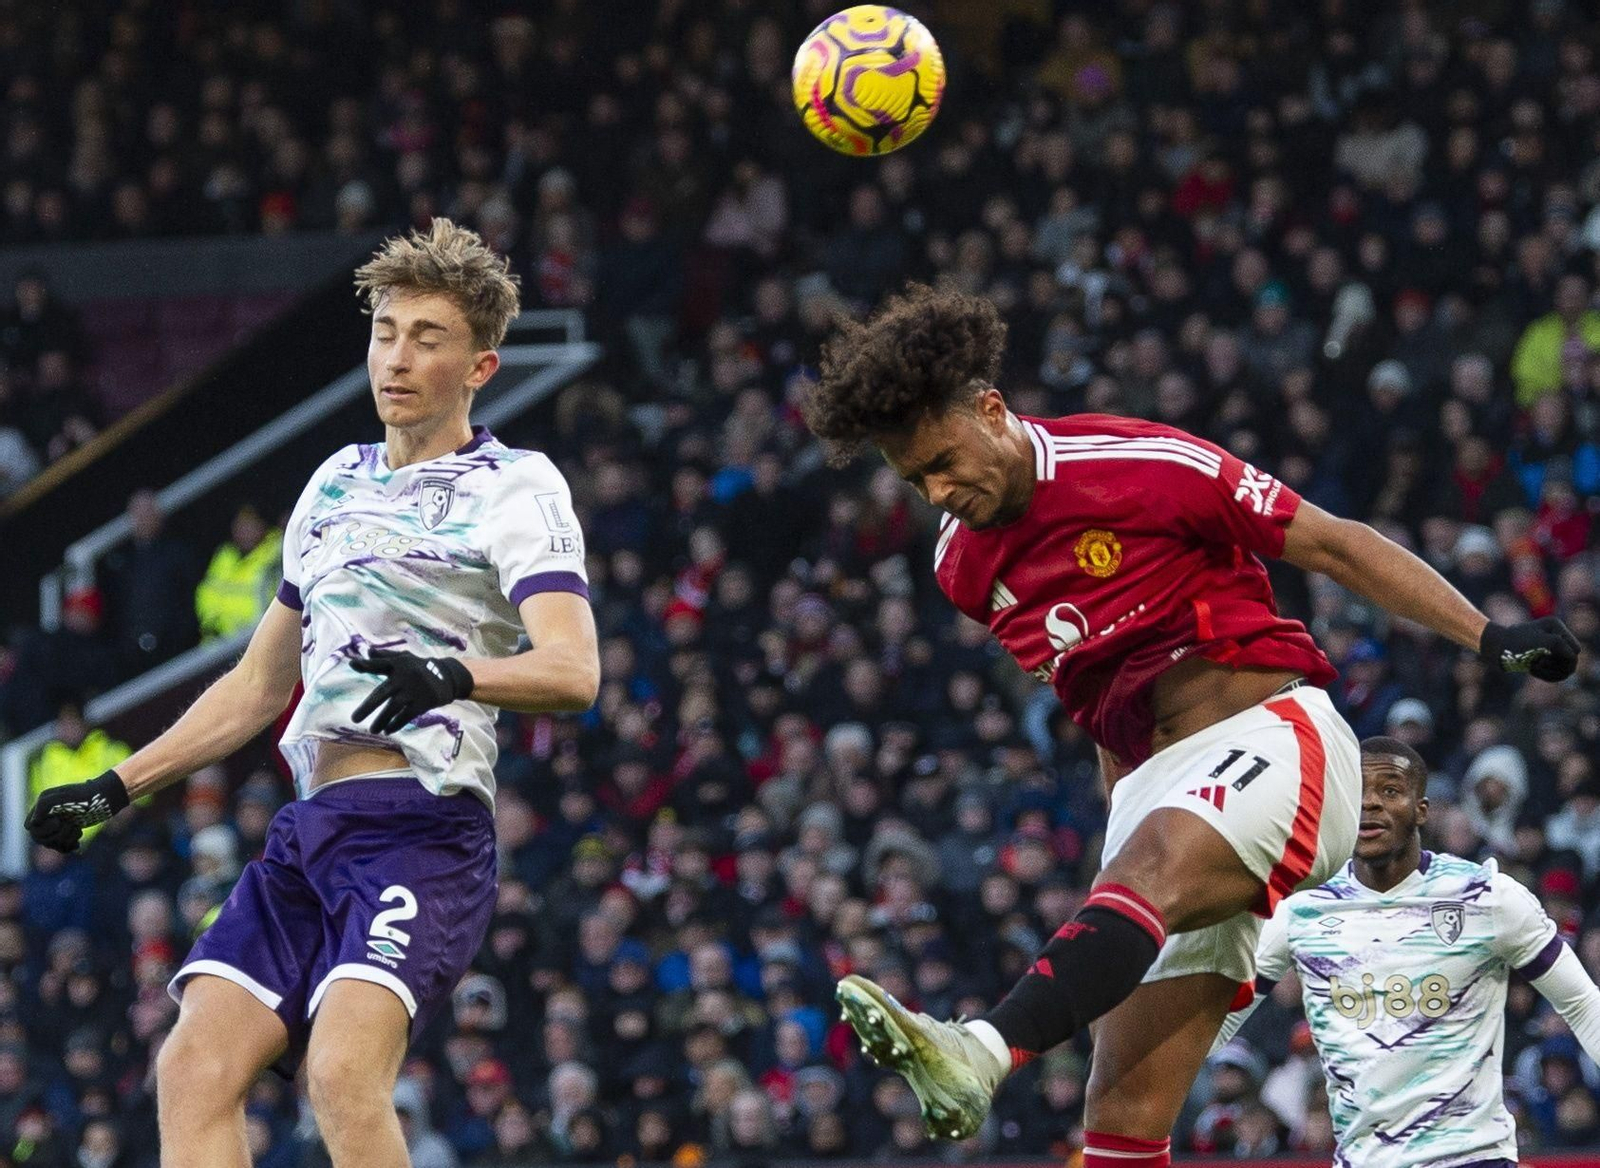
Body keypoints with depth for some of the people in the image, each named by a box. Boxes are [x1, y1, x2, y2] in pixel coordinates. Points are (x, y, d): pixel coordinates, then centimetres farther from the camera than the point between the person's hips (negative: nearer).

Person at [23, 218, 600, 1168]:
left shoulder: (517, 487, 1)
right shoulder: (337, 484, 22)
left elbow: (572, 670, -15)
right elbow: (259, 686, 30)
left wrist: (453, 676, -34)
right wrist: (116, 788, 25)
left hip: (422, 825, -7)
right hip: (311, 827, 7)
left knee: (344, 1072, -27)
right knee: (195, 1069, -8)